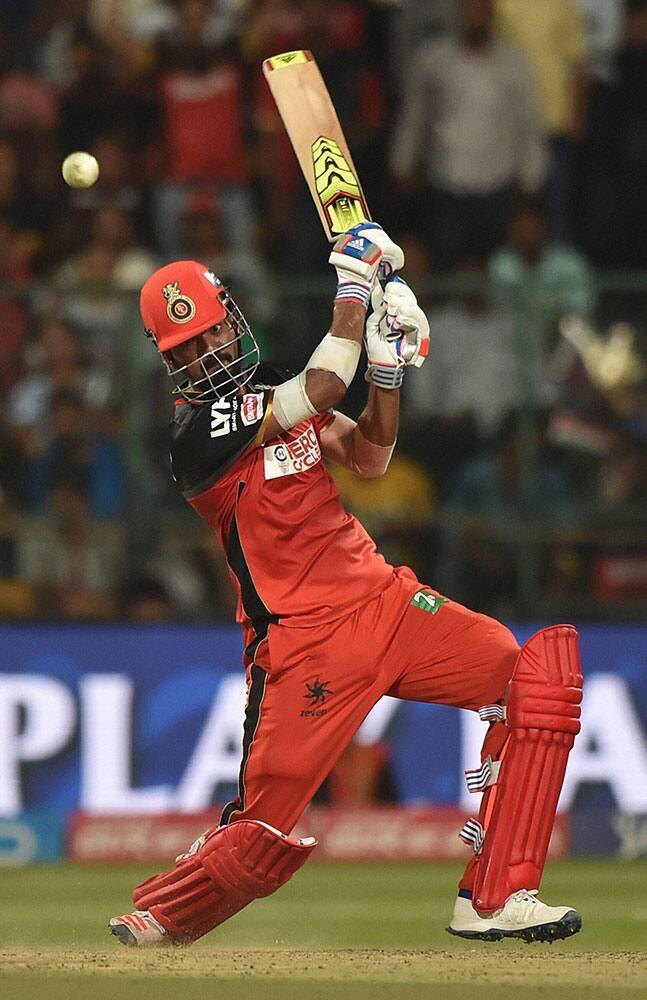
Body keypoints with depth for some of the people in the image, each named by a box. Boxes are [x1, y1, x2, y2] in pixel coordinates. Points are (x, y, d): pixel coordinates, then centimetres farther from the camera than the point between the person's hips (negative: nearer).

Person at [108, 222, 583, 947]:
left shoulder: (273, 392, 17)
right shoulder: (195, 428, -12)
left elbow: (367, 458, 13)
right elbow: (324, 388, -21)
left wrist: (388, 362, 1)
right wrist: (354, 283, -12)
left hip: (384, 598, 7)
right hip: (303, 639, -7)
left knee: (536, 678, -10)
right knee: (263, 832, -12)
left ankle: (494, 899, -8)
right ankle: (154, 920, 18)